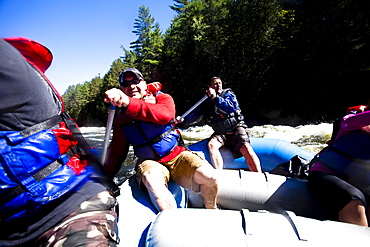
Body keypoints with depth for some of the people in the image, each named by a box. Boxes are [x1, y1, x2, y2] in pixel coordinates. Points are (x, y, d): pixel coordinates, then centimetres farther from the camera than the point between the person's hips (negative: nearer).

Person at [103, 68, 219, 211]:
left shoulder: (162, 99, 0)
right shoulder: (121, 119, 9)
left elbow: (166, 114, -26)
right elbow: (117, 151, 16)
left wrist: (129, 103, -39)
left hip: (177, 156, 0)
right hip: (149, 162, 2)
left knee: (209, 177, -21)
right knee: (152, 180, -34)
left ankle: (211, 211, 12)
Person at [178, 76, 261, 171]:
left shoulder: (228, 93, 6)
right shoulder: (207, 103, 13)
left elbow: (231, 107, -13)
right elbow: (196, 115, 9)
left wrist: (215, 97, -17)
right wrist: (184, 121, -8)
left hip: (236, 128, -2)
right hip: (220, 133, 3)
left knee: (245, 148, -25)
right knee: (212, 144, -26)